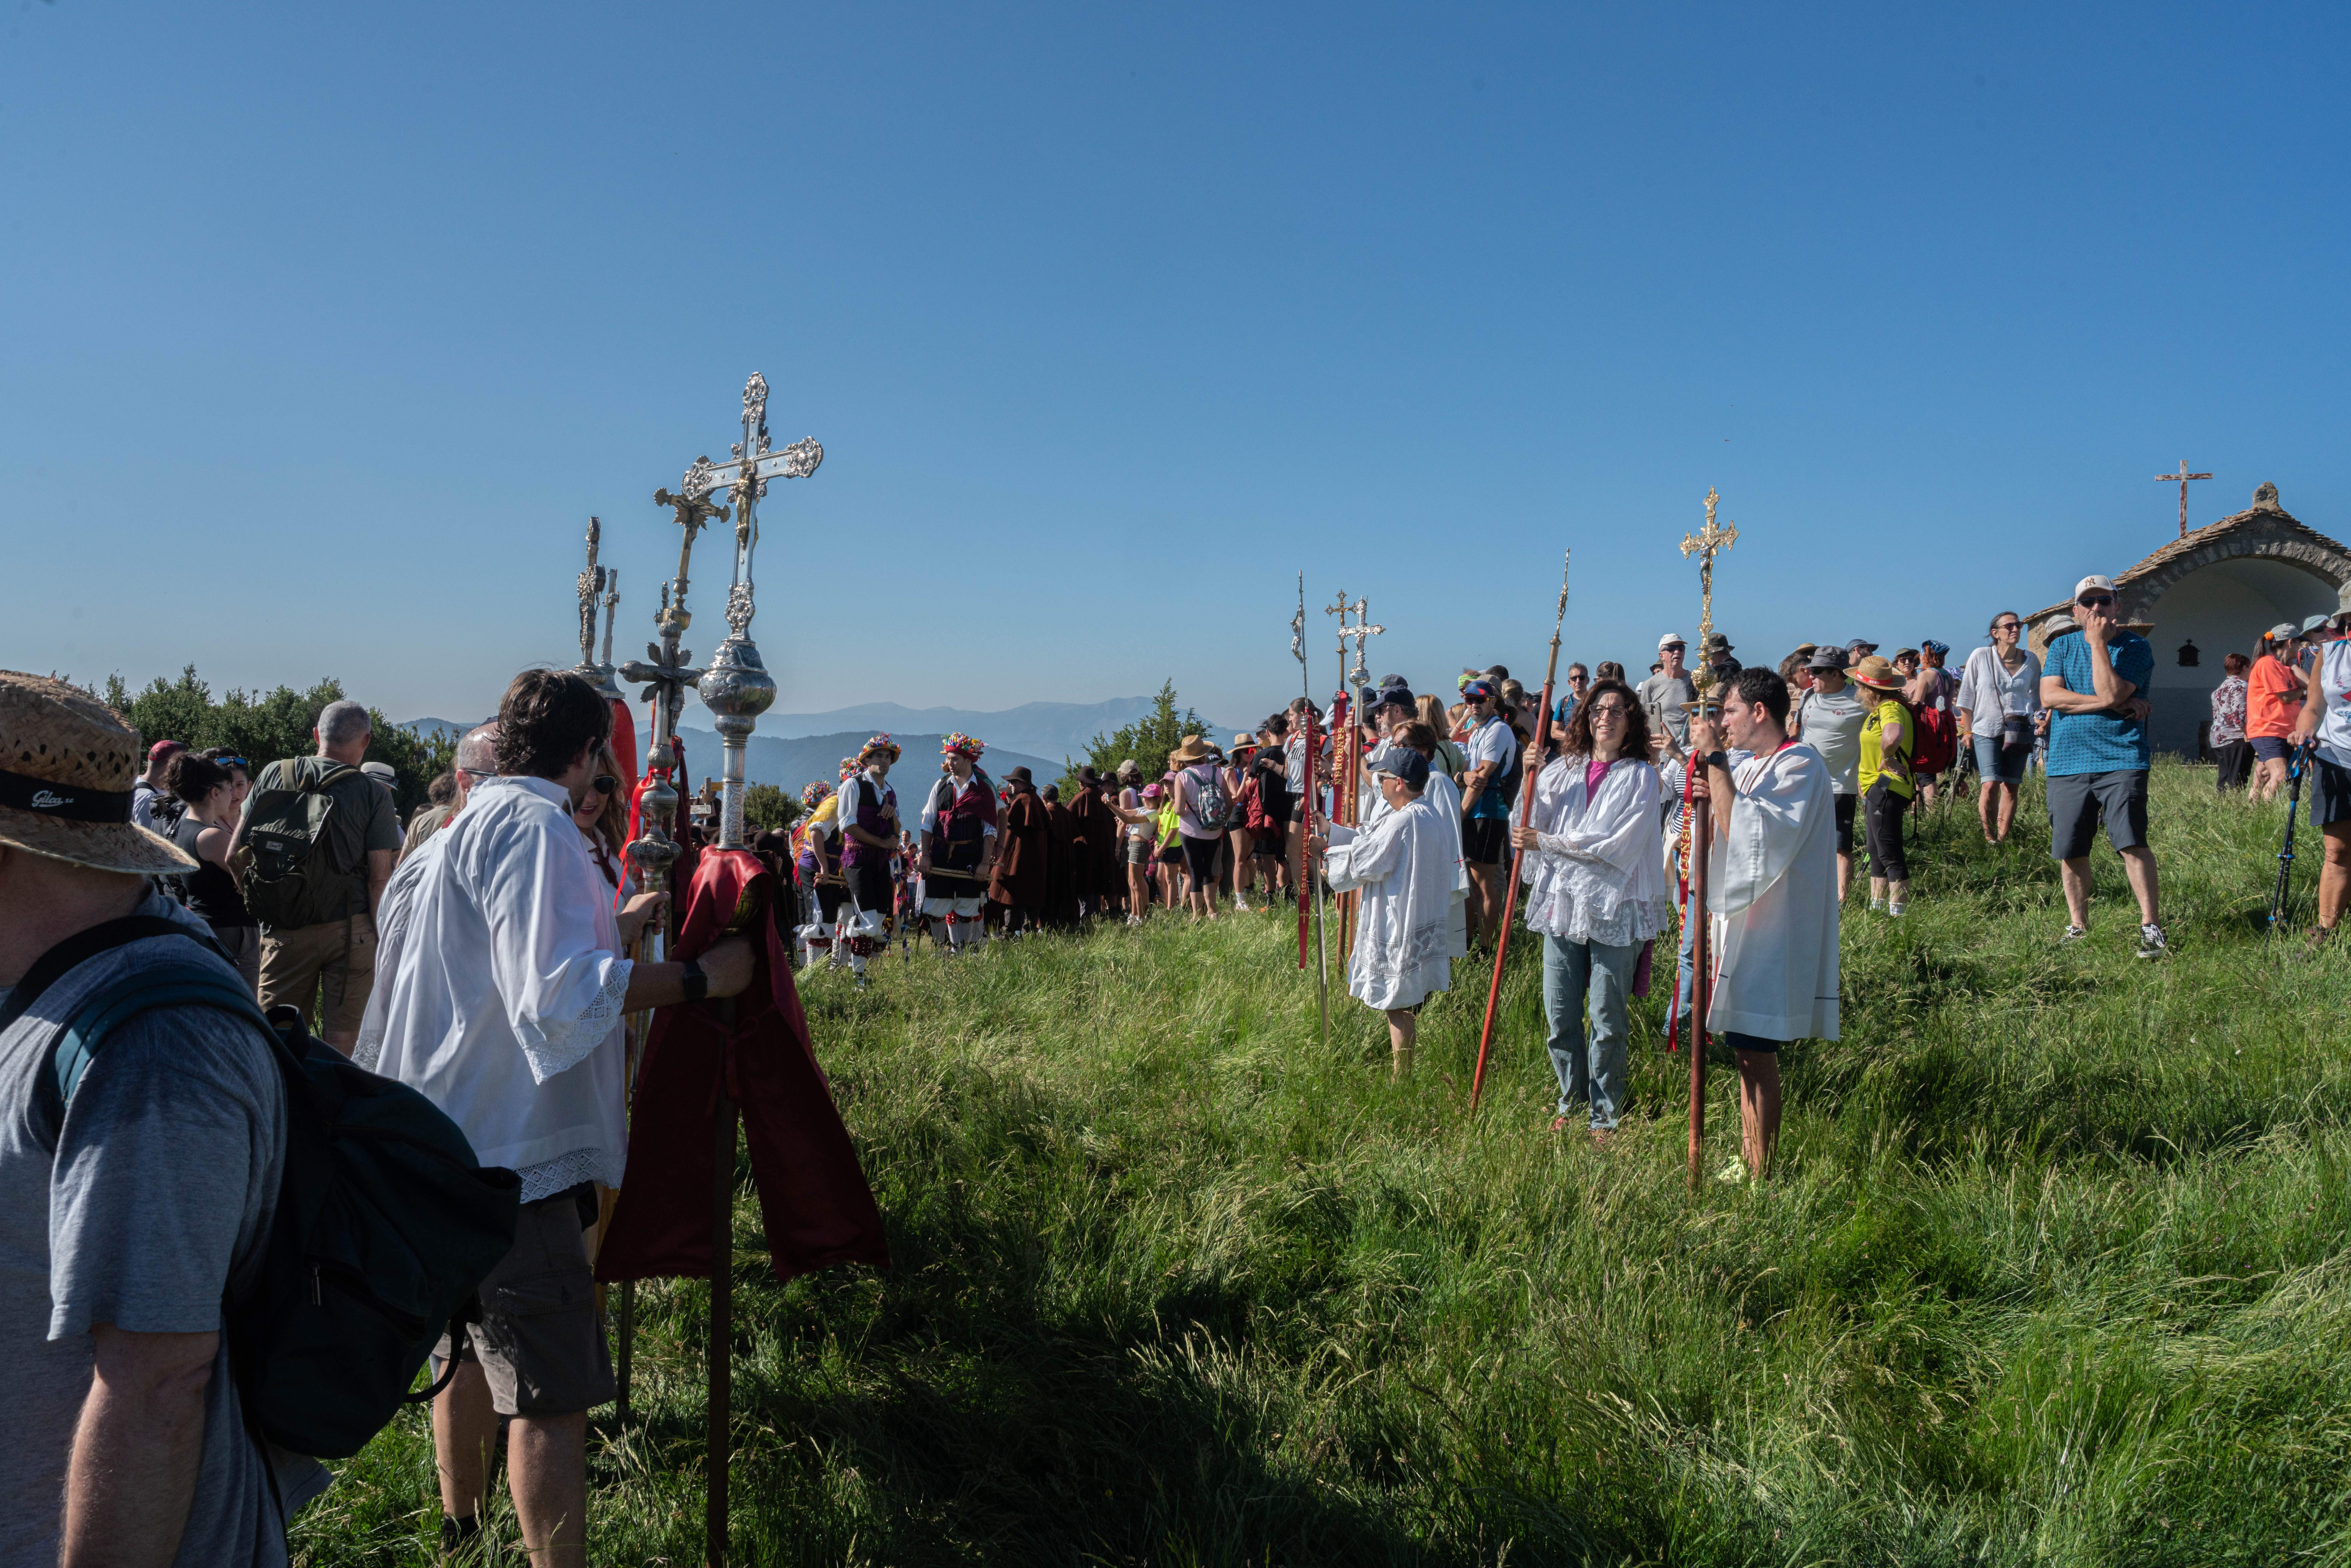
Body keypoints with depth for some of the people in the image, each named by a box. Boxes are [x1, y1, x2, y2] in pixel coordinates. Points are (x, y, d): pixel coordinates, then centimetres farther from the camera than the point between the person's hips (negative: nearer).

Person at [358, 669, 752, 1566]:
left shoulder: (465, 828, 16)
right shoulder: (534, 826, -16)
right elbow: (561, 997, -26)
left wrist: (619, 927, 34)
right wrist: (699, 979, -20)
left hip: (452, 1144, 11)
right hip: (511, 1154, -11)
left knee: (472, 1350, 25)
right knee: (554, 1389, -5)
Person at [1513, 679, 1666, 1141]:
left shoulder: (1640, 777, -3)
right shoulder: (1563, 769, 10)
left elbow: (1616, 845, -13)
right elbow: (1530, 824, 7)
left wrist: (1545, 842, -12)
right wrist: (1530, 778, -7)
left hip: (1614, 909, -4)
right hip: (1561, 903, 4)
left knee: (1608, 1020, 3)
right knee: (1560, 1015, 8)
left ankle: (1605, 1115, 16)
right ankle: (1571, 1103, 26)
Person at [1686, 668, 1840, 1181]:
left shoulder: (1801, 766, -14)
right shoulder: (1754, 766, 15)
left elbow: (1750, 837, -26)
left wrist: (1715, 760, -23)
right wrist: (1716, 796, 4)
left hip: (1773, 932, -10)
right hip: (1744, 926, 10)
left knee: (1756, 1053, -6)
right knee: (1747, 1051, 14)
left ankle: (1760, 1174, 2)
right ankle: (1748, 1160, 23)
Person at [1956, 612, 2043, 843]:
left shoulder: (2031, 659, 4)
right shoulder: (1980, 657, -3)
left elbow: (2038, 695, 19)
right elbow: (1967, 697, 3)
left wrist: (2040, 716, 6)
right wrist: (1967, 731, 3)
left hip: (2019, 731, 2)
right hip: (1986, 730, -2)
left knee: (2010, 787, 1)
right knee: (1990, 784, -14)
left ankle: (2003, 839, 8)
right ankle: (1989, 838, -3)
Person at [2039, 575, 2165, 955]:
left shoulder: (2135, 647, 2)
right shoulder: (2062, 648, 13)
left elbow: (2111, 692, -14)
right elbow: (2050, 697, -4)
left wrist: (2098, 642, -10)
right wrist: (2112, 705, -11)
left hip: (2121, 760, -3)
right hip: (2068, 763, 3)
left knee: (2132, 843, -13)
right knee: (2071, 851, 6)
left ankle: (2151, 926, -6)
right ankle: (2078, 927, 18)